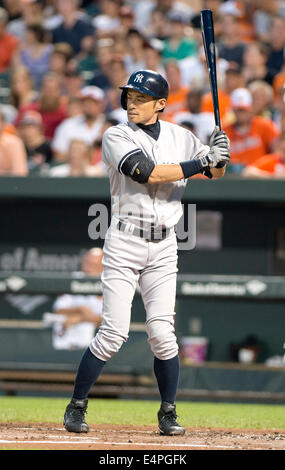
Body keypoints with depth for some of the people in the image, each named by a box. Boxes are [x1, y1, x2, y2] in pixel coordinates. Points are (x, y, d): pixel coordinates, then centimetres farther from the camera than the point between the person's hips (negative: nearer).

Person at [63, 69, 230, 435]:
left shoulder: (179, 137, 8)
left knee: (162, 332, -4)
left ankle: (168, 413, 9)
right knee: (114, 332, -8)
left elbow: (214, 172, 16)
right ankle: (76, 407, 5)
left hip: (163, 246, 3)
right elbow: (149, 173, -20)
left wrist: (219, 156, -8)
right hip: (124, 243, -3)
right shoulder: (117, 137, -5)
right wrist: (201, 161, -19)